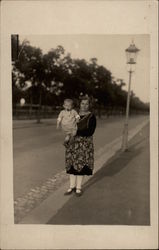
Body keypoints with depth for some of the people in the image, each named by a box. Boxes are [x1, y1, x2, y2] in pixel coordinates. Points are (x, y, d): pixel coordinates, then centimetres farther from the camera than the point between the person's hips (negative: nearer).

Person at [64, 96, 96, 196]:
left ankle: (78, 188, 14)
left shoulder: (91, 117, -5)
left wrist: (76, 132, -19)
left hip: (85, 143, -4)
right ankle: (72, 186, 19)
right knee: (72, 164, 6)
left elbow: (90, 131, -13)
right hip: (73, 143, 4)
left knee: (81, 164, 0)